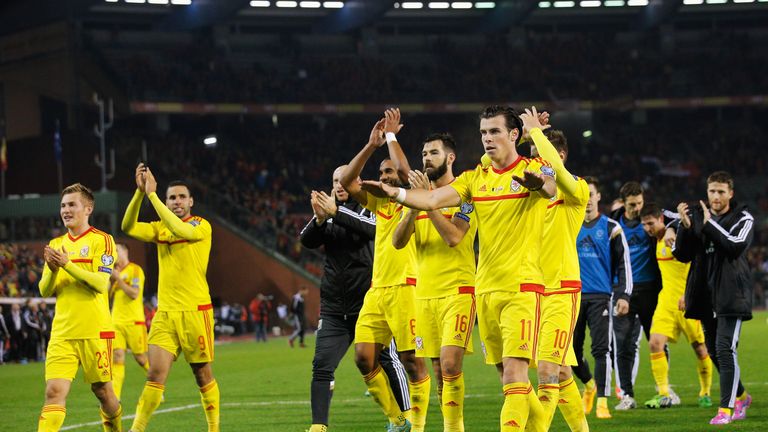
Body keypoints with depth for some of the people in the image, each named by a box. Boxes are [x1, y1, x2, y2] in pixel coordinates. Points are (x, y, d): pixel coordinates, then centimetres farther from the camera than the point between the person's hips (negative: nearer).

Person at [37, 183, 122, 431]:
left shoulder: (101, 240, -2)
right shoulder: (56, 244, 15)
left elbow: (101, 283, -14)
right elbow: (45, 291, 11)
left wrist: (68, 265, -21)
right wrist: (53, 270, -9)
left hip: (95, 331, -4)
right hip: (62, 333, 4)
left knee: (102, 390, 8)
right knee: (54, 392, -10)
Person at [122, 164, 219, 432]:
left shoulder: (202, 226, -3)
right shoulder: (160, 228, 11)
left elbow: (180, 230, -24)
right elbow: (128, 227, -3)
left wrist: (152, 194, -23)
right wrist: (140, 191, -15)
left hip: (195, 311, -3)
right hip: (165, 312, 3)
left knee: (203, 375, 6)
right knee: (155, 375, -7)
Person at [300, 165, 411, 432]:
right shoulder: (329, 209, 10)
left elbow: (372, 229, -23)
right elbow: (307, 241, -2)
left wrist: (336, 213, -32)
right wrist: (320, 219, -21)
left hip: (369, 302, -3)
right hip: (334, 308, 3)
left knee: (388, 360, 4)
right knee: (322, 366, -6)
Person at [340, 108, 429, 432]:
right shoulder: (378, 202, 18)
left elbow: (405, 170, -18)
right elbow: (347, 181, 9)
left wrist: (391, 136, -7)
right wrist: (372, 144, 3)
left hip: (405, 287, -7)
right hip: (377, 290, 7)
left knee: (412, 360, -5)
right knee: (364, 357, 0)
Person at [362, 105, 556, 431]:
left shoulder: (531, 170, -4)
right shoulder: (475, 178, 11)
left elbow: (550, 187, -28)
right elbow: (433, 199, 0)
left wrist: (539, 182, -52)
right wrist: (395, 193, -18)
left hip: (521, 287, -6)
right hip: (485, 288, 6)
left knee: (514, 371, -16)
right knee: (506, 373, 11)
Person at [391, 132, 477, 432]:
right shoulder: (420, 192, 14)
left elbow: (453, 236, -18)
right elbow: (398, 241, 3)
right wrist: (415, 204, -11)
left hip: (458, 290, -6)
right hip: (425, 293, 6)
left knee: (450, 364, -17)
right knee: (439, 370, 6)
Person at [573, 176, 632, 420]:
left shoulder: (610, 228, 4)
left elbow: (623, 263, 4)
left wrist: (623, 295, -6)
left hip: (600, 297, -3)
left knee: (601, 349, -12)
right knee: (572, 349, 4)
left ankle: (602, 402, -8)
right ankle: (590, 384, 32)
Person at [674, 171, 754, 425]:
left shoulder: (743, 218, -2)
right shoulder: (696, 215, 7)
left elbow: (736, 246, -20)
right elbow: (681, 255, 3)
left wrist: (710, 224, -19)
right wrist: (685, 227, -12)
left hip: (730, 296, -5)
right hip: (705, 296, 5)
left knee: (725, 349, -14)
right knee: (714, 351, 13)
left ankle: (726, 408, -10)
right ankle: (740, 396, 32)